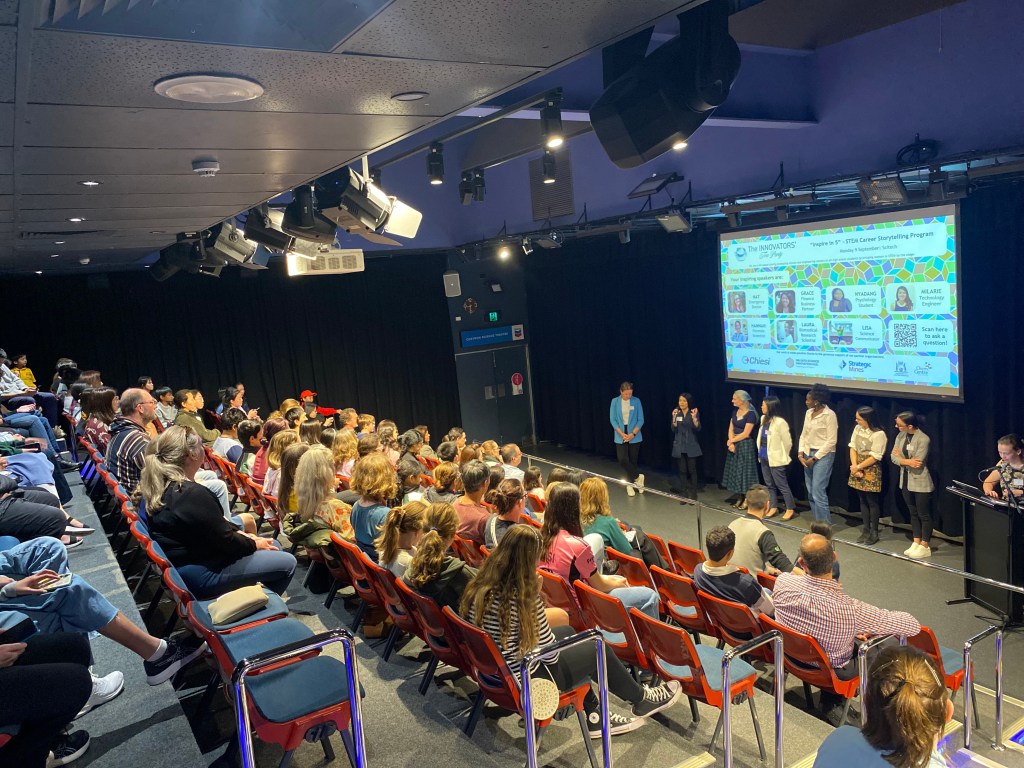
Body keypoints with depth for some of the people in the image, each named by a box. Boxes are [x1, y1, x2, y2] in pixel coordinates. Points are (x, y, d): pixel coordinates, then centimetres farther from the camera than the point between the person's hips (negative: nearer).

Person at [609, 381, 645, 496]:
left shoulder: (636, 401, -3)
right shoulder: (615, 401, -1)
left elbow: (640, 420, -1)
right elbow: (612, 419, -1)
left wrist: (633, 433, -12)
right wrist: (622, 434, -11)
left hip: (634, 436, 0)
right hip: (620, 436, 0)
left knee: (633, 460, 5)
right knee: (622, 459, -13)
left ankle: (630, 485, 18)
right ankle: (637, 477, 5)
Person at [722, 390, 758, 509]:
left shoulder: (750, 414, -14)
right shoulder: (735, 412, 8)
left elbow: (745, 434, -17)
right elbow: (731, 429, 5)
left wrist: (731, 441, -8)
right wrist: (731, 443, -10)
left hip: (745, 446, -7)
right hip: (734, 445, 7)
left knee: (745, 471, -1)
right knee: (735, 471, 11)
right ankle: (739, 498, 21)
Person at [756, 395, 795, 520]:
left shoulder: (780, 422, -19)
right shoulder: (764, 419, 5)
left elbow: (787, 442, -11)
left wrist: (782, 456, 0)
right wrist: (760, 453, 15)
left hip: (775, 459, -8)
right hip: (764, 458, 8)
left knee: (782, 485, 2)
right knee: (769, 485, 14)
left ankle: (790, 509, 14)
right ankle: (773, 507, 25)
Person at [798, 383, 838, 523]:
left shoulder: (829, 415, -13)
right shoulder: (808, 413, 8)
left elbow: (831, 441, -14)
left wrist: (815, 458, -13)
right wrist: (801, 453, 0)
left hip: (823, 455, -7)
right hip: (808, 454, 7)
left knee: (818, 492, -10)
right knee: (811, 492, 10)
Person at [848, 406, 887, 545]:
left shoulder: (879, 434, -17)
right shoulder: (857, 428, 3)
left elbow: (874, 457, -16)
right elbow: (853, 448, 3)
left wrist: (858, 467, -11)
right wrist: (854, 466, -8)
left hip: (871, 470, -6)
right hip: (858, 468, 6)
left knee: (872, 502, 3)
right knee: (862, 500, 13)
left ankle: (874, 532, 14)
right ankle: (866, 529, 24)